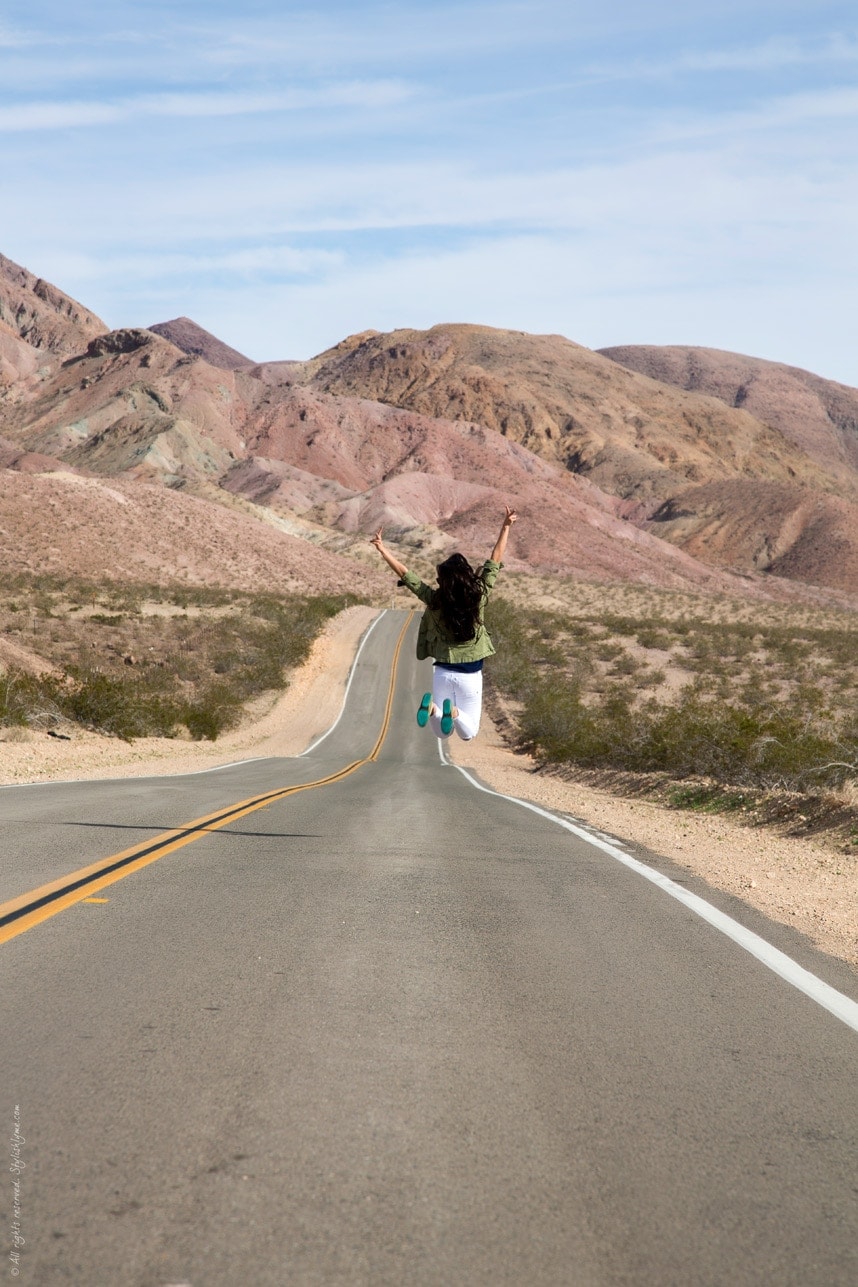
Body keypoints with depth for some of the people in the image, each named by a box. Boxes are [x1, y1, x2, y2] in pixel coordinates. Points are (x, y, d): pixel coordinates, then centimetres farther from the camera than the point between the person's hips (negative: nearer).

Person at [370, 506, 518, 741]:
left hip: (443, 672, 1)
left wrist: (382, 549, 2)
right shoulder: (479, 595, -12)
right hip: (471, 675, -1)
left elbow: (403, 573, -8)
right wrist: (506, 527, 4)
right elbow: (496, 559, -4)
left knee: (442, 732, 11)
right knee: (468, 733, 8)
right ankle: (453, 711, -26)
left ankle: (431, 706, -23)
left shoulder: (435, 600, -13)